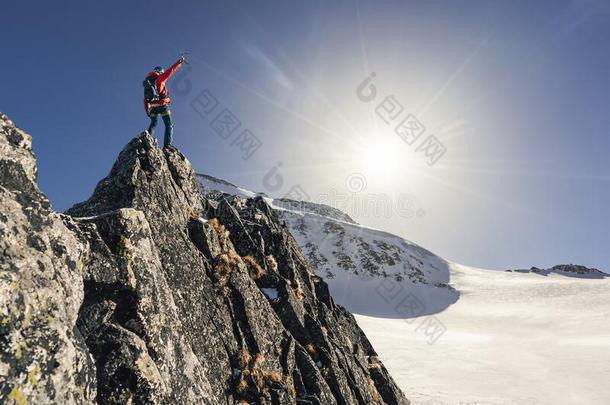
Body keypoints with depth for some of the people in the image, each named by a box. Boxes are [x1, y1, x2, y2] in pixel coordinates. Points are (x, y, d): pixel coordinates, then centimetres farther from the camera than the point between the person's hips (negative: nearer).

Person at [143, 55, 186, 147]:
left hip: (152, 107, 6)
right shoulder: (159, 78, 1)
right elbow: (171, 70, -2)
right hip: (162, 105, -6)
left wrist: (147, 109, 13)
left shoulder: (147, 83, 18)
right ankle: (167, 145, -15)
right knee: (169, 125, -2)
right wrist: (180, 61, 5)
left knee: (153, 124, 24)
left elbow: (146, 99, 13)